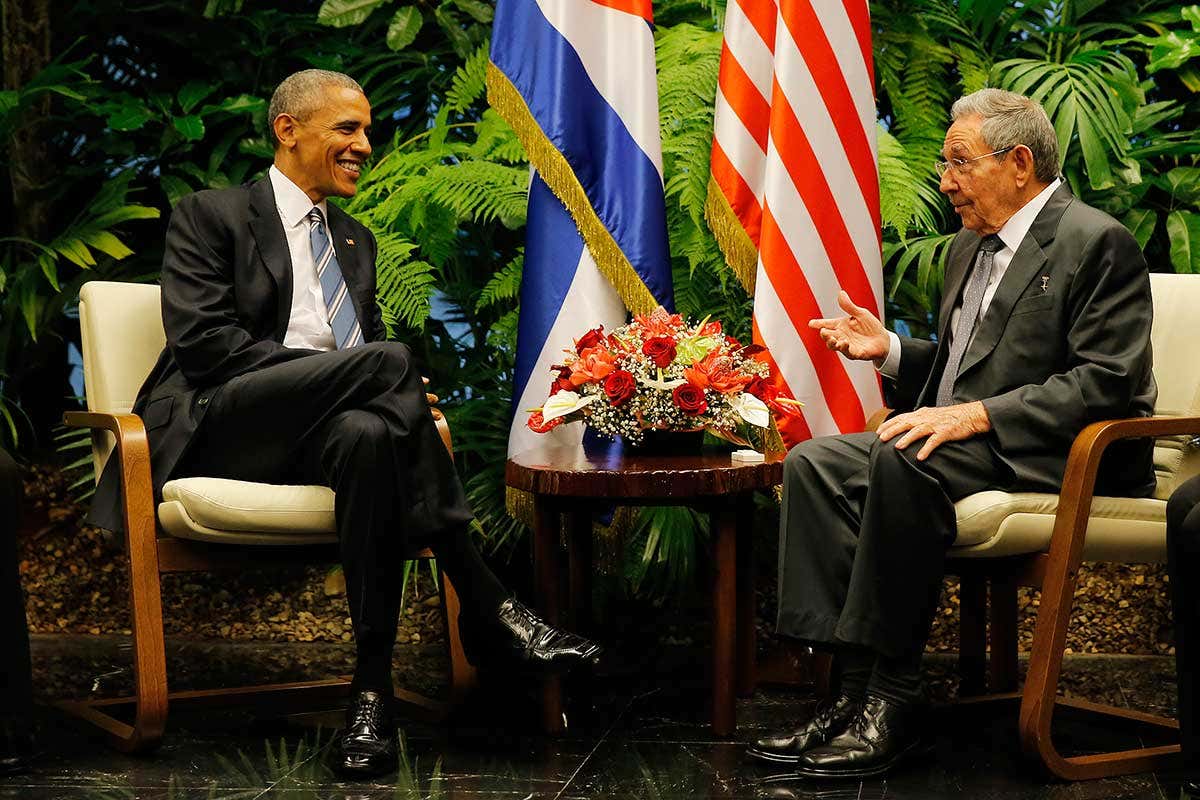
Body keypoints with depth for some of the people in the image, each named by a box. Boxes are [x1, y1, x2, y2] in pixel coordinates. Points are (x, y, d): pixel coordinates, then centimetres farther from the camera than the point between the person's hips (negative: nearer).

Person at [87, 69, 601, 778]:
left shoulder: (355, 240, 27)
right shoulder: (211, 216, 7)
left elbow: (367, 343, 26)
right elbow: (201, 341, -8)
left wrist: (402, 397, -3)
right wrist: (347, 371, -17)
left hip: (319, 432, 5)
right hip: (219, 431, -5)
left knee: (367, 434, -37)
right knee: (388, 360, -32)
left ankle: (374, 687, -41)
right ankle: (486, 605, -34)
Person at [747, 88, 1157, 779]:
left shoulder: (1098, 243, -8)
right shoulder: (971, 247, 20)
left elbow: (1106, 382, -18)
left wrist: (977, 415, -24)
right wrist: (889, 350, 8)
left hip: (1051, 459, -9)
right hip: (963, 443, 9)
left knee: (904, 459, -34)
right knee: (814, 463, -12)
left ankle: (894, 703, -29)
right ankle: (858, 690, -21)